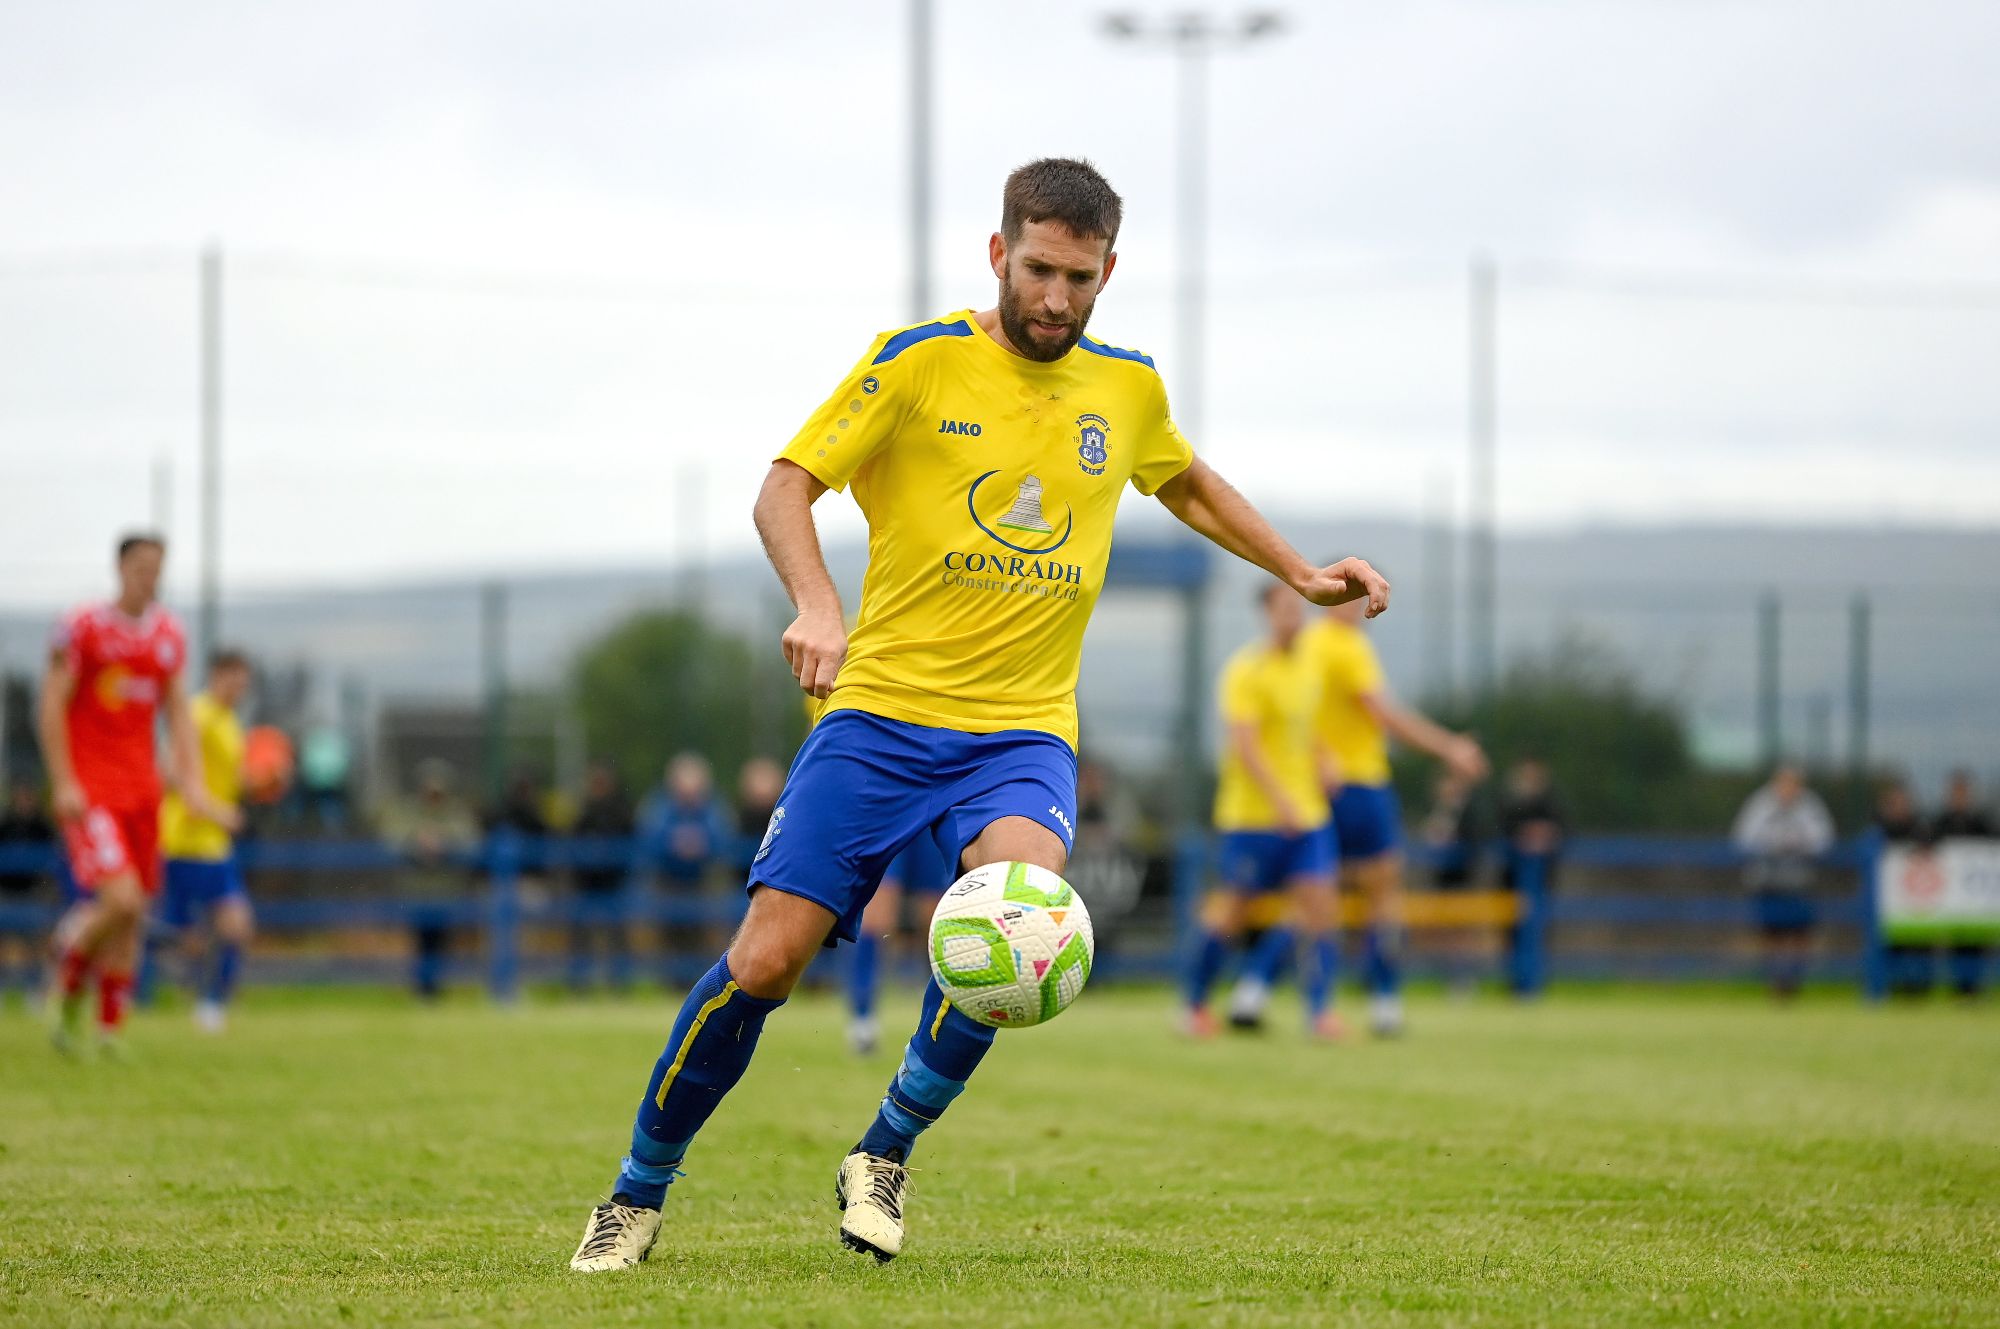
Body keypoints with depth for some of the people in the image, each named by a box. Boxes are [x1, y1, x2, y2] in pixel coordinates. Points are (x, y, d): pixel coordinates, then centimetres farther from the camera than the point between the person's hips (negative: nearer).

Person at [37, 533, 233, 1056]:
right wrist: (63, 784, -13)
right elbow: (51, 706, -7)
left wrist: (193, 783, 4)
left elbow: (178, 712, 14)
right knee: (121, 901, -19)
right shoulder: (83, 628, -7)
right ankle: (68, 982, 8)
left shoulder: (169, 635, 9)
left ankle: (111, 1027, 15)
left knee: (131, 916, 5)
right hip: (89, 791, -6)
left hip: (141, 790, 6)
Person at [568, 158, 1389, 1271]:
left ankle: (887, 1156, -10)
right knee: (765, 961, -10)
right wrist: (818, 606, -21)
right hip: (882, 710, -2)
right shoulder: (920, 363, -3)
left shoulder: (1127, 388, 10)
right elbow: (787, 485, -4)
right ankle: (639, 1197, 12)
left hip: (1024, 729, 2)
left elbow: (1189, 486, 31)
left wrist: (1301, 572, 24)